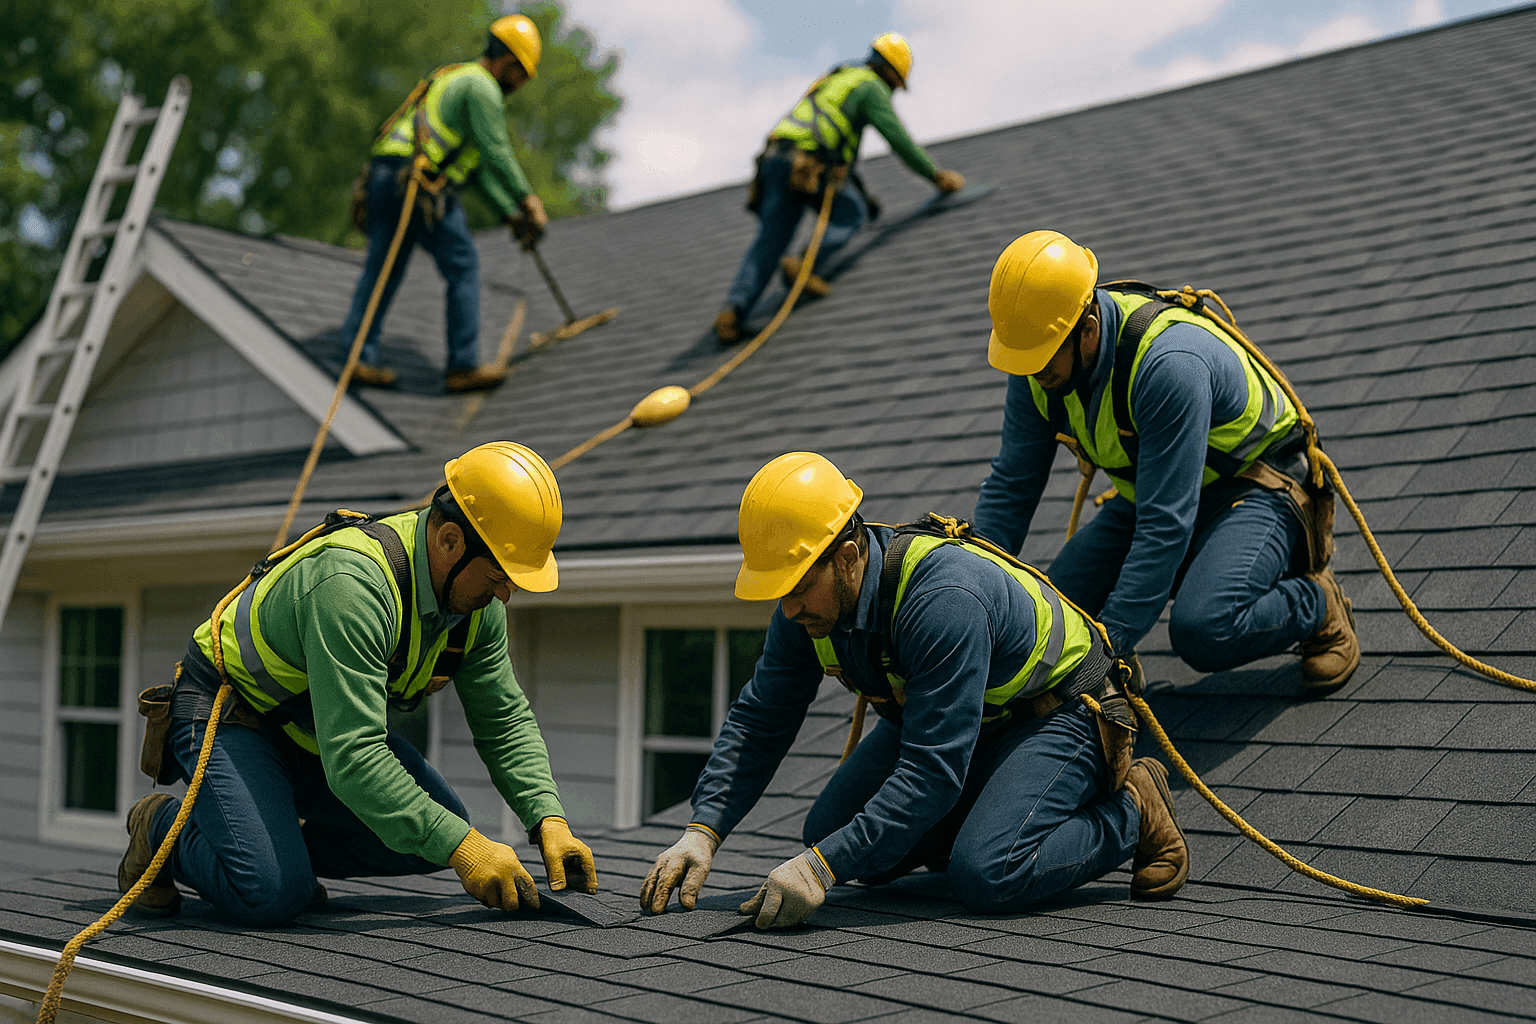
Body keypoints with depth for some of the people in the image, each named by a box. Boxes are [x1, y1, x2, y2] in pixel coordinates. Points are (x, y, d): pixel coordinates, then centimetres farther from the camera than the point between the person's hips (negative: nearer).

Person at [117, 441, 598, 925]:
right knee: (272, 894, -26)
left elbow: (507, 722, -1)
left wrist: (550, 820, -15)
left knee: (442, 831, -3)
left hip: (328, 723, 8)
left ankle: (279, 839, 12)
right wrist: (461, 847, -40)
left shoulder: (477, 601, -11)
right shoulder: (352, 583, -37)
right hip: (228, 716, -8)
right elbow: (351, 758, -41)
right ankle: (164, 828, 3)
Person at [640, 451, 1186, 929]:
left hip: (1058, 710, -8)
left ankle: (1131, 811, -3)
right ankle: (990, 814, 15)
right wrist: (702, 833, -17)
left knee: (986, 876, -29)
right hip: (940, 715, 8)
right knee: (830, 830, -5)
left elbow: (932, 771, -39)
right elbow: (758, 719, -5)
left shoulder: (943, 601, -38)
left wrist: (820, 868, -42)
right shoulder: (810, 600, -14)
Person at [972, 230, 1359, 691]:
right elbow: (1010, 485, -7)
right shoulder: (1037, 365, -14)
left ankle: (1317, 605, -1)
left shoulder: (1169, 364, -36)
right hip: (1149, 492, 7)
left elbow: (1166, 524, -37)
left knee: (1202, 630, -33)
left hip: (1254, 484, -7)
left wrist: (1106, 645, -38)